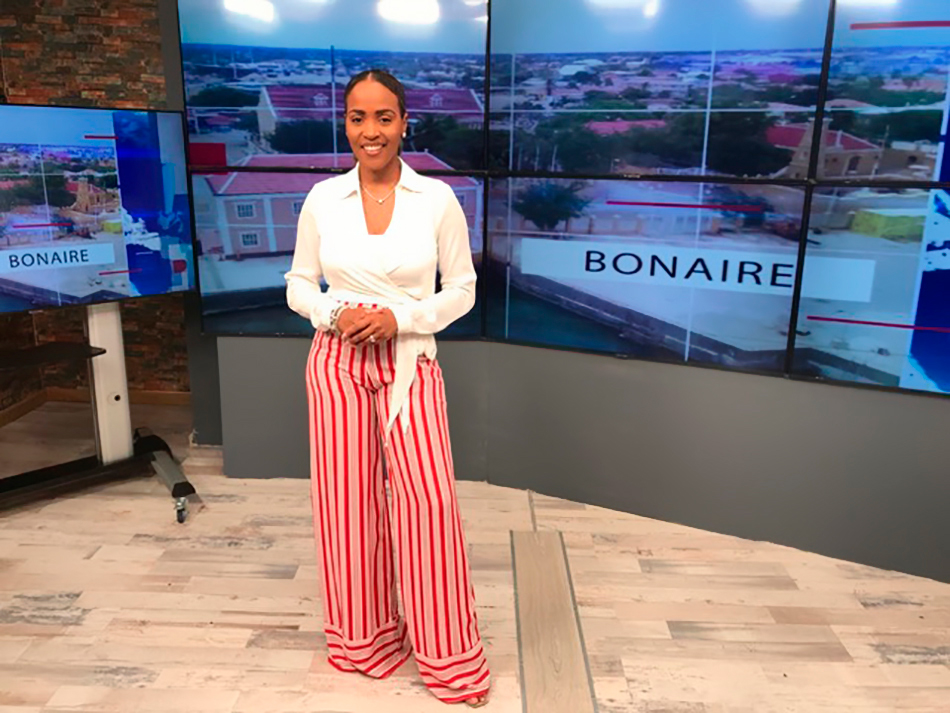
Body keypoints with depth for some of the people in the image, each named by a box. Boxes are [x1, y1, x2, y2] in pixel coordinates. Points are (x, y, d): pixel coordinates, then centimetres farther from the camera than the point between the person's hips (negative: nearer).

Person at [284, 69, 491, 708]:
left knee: (428, 499, -4)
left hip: (411, 362, -1)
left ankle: (449, 655, 16)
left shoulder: (438, 199, -3)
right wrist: (336, 314, -11)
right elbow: (299, 285, 9)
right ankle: (364, 634, 30)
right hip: (337, 362, 2)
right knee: (348, 498, 8)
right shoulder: (322, 199, 2)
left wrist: (400, 317, -13)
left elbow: (462, 289, 1)